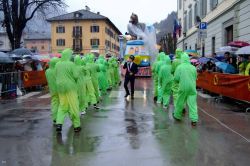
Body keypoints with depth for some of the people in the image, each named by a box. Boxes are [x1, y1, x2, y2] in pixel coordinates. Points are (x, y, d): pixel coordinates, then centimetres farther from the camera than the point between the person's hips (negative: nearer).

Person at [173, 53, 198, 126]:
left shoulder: (180, 67, -5)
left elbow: (176, 78, -5)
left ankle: (177, 115, 29)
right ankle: (194, 119, -5)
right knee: (192, 103, 0)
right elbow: (195, 78, 14)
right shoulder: (193, 68, 5)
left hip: (183, 87, -2)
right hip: (192, 87, 2)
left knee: (180, 102, 13)